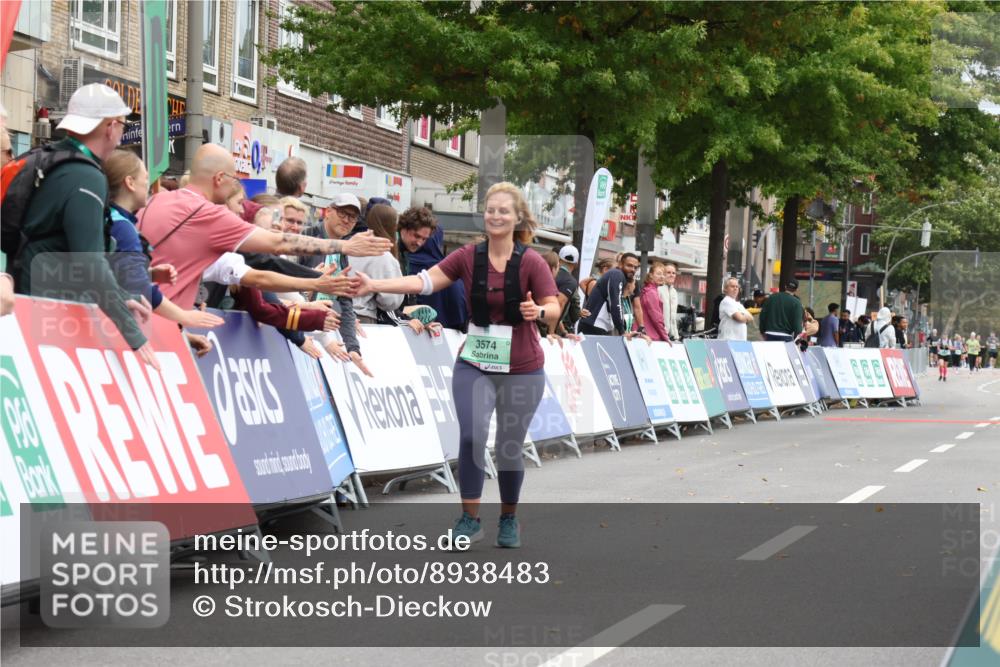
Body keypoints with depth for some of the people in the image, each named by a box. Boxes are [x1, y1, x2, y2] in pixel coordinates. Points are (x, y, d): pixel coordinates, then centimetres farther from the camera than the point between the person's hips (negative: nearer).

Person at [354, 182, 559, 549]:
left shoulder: (531, 262, -8)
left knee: (510, 446, 5)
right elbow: (425, 280, -9)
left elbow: (554, 309, -9)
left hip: (521, 369, -1)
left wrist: (539, 311, -33)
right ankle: (469, 519, -2)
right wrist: (375, 285, -20)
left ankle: (509, 519, 26)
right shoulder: (469, 256, -2)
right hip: (474, 364, 2)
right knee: (471, 436, -14)